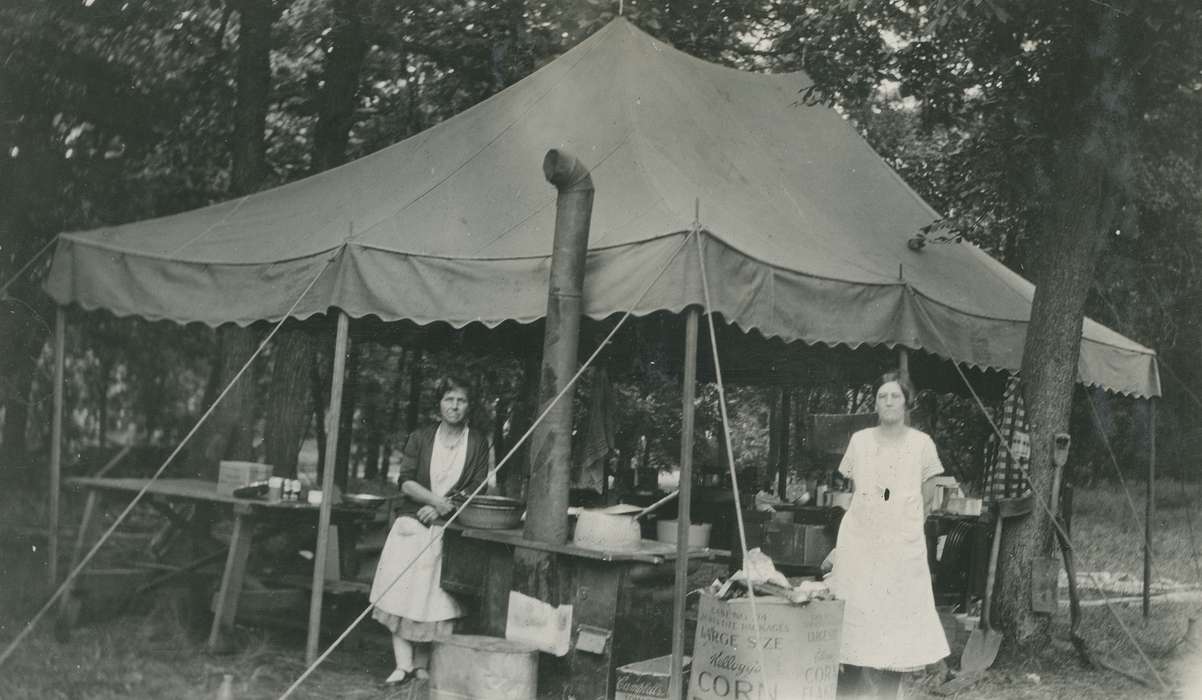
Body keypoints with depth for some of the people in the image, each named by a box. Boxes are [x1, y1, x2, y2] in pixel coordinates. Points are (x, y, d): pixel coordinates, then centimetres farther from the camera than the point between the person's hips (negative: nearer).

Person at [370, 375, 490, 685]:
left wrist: (439, 508, -12)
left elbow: (477, 490, -2)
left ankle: (422, 664, 7)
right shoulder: (420, 438, 6)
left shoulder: (477, 443, 3)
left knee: (434, 597, -3)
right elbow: (406, 481, -2)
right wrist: (436, 499, -16)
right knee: (401, 591, -9)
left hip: (449, 530, -1)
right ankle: (403, 665, -8)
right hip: (412, 525, 1)